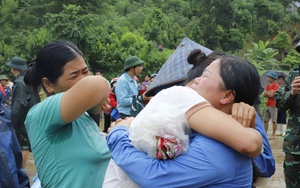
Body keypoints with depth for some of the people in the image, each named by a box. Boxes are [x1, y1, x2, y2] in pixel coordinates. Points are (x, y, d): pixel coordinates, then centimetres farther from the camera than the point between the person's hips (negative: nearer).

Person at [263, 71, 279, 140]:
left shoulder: (276, 86, -10)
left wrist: (266, 93, 1)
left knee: (274, 121, -3)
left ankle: (273, 135, 1)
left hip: (273, 105, -8)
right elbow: (264, 95, 10)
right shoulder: (268, 85, 14)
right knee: (265, 120, 11)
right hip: (267, 105, 8)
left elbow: (271, 95, -17)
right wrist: (269, 93, -9)